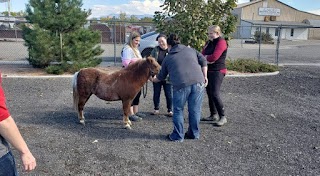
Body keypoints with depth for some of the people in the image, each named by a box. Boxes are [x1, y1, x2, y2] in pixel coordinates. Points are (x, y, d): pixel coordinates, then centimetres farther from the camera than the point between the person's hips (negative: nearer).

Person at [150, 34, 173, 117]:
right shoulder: (155, 50, 4)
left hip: (168, 77, -3)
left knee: (169, 94, 4)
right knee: (156, 94, 12)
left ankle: (170, 110, 18)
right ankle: (156, 109, 26)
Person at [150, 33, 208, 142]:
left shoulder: (168, 58, 17)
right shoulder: (190, 50, 21)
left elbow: (161, 77, 26)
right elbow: (203, 61, 10)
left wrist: (153, 79, 45)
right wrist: (204, 76, 14)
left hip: (181, 85, -2)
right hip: (198, 82, 3)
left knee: (178, 110, 13)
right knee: (195, 110, 13)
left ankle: (178, 136, 20)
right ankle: (194, 134, 26)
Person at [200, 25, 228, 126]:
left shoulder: (221, 42, -10)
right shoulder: (209, 42, 15)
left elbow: (214, 57, -20)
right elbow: (202, 55, 9)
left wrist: (205, 57, -2)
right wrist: (208, 59, -11)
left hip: (218, 71, -9)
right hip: (209, 71, 9)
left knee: (215, 94, -14)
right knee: (209, 93, 10)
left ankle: (222, 117, -6)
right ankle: (213, 115, 21)